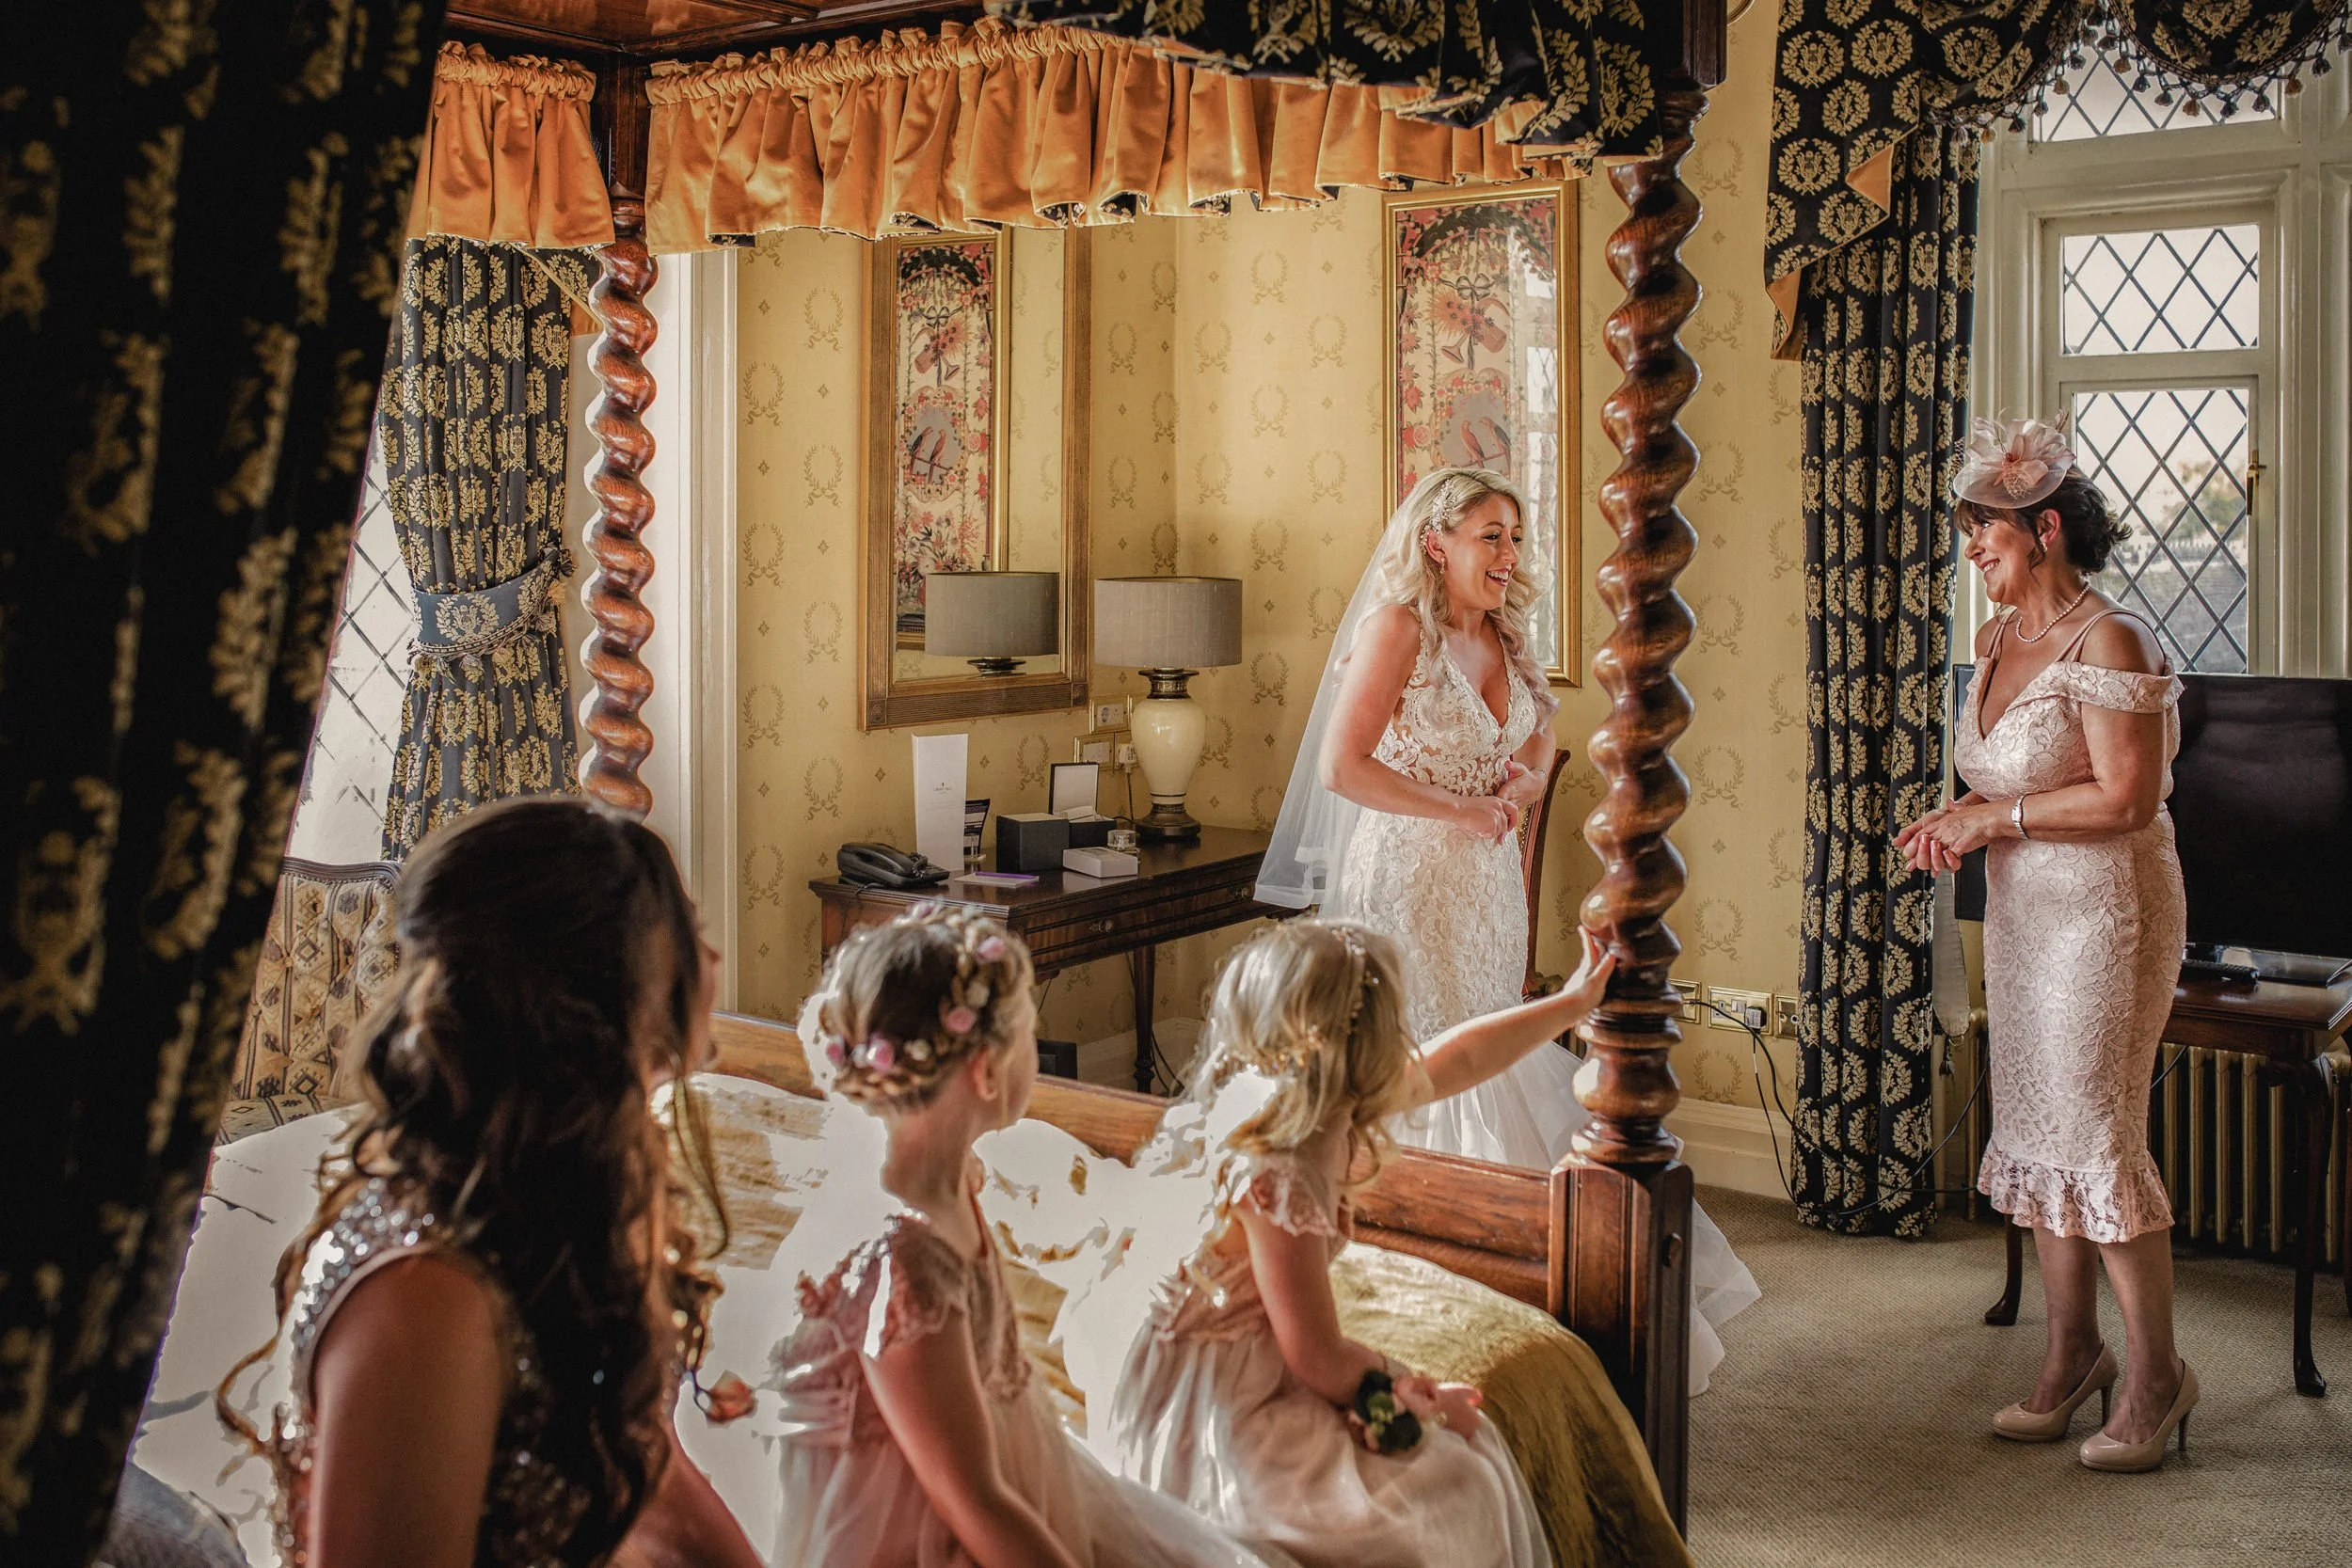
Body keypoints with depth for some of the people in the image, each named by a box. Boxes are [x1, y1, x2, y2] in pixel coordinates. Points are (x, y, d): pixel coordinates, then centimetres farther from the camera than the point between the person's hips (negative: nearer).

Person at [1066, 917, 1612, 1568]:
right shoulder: (1277, 1178, -31)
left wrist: (1573, 1001, 23)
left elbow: (1459, 1058, 13)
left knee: (1469, 1441, 4)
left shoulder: (1325, 1102, -5)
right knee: (1449, 1498, -14)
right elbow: (1321, 1360, -20)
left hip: (1254, 1366, 9)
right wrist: (1421, 1402, -5)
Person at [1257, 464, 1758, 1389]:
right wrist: (1459, 810, -16)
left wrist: (1524, 780, 1)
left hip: (1486, 886, 7)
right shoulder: (1398, 625, -13)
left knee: (1489, 1066, 11)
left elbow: (1536, 735, 25)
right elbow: (1340, 767, -19)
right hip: (1407, 883, -7)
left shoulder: (1504, 638, 9)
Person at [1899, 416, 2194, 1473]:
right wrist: (1960, 820, 2)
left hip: (2105, 910, -8)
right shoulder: (1997, 639, 10)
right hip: (2020, 911, 8)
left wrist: (1995, 816, -15)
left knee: (2094, 1135, -4)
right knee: (2032, 1128, 11)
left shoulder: (2109, 640, -16)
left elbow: (2125, 799, -20)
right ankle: (2072, 1351, 24)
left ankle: (2156, 1374, 11)